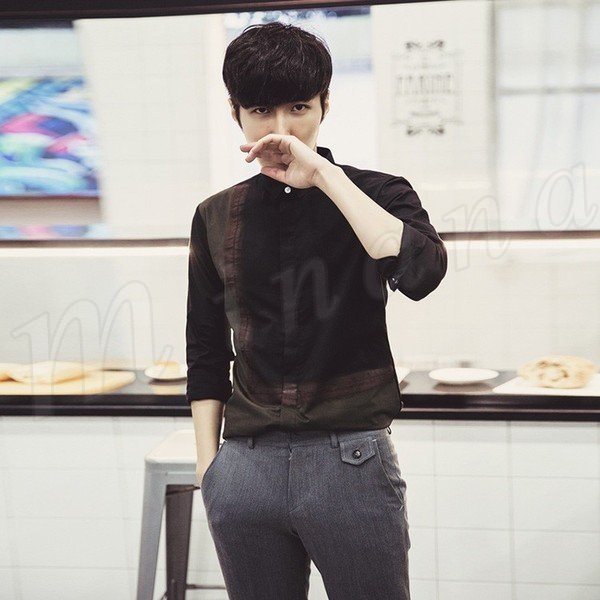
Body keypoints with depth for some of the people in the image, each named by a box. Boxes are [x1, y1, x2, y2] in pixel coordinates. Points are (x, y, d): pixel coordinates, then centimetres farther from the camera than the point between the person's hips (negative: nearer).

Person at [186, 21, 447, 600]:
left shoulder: (374, 194, 0)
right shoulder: (217, 217, 8)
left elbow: (421, 271, -22)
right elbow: (206, 351, 14)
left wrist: (324, 175, -19)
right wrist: (208, 462, 8)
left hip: (351, 459, -2)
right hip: (245, 465, 3)